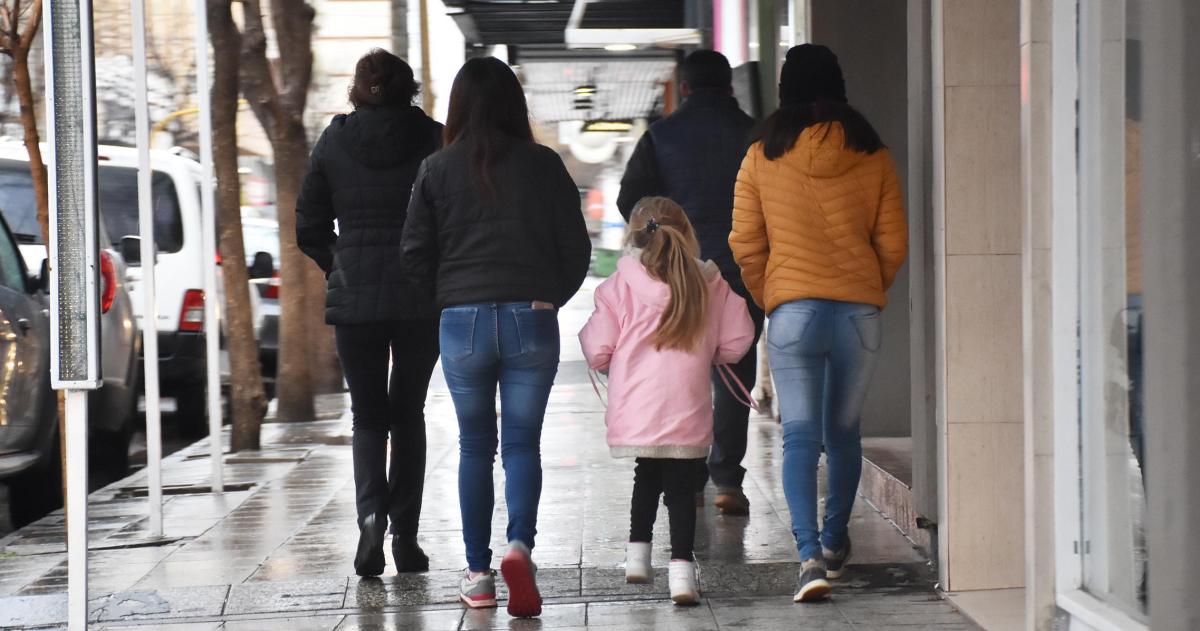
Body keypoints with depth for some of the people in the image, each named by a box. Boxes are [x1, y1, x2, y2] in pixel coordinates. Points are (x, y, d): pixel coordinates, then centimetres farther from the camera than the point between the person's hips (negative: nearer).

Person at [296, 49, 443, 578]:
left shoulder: (334, 141, 1)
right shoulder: (433, 139, -3)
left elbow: (308, 228, 4)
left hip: (353, 297, 0)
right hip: (421, 298, 0)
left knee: (367, 415, 11)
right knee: (407, 415, 12)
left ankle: (371, 515, -13)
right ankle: (405, 535, 10)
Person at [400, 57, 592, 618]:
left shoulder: (437, 170, 0)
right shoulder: (544, 165, 0)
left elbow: (415, 254, 2)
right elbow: (576, 249, 2)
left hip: (462, 321, 0)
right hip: (531, 320, 0)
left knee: (475, 447, 11)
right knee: (522, 442, 6)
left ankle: (478, 573, 12)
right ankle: (520, 544, -17)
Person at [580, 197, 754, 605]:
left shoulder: (620, 286, -3)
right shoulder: (711, 285, 2)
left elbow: (597, 352, -4)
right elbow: (736, 342, 4)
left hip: (635, 413, 1)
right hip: (687, 417, -1)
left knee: (647, 476, 24)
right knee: (681, 487, 7)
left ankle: (637, 555, 26)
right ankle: (681, 567, -7)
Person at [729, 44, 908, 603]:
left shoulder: (762, 157, 0)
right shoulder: (872, 155, 2)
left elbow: (745, 245, 2)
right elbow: (893, 243, 4)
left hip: (792, 310, -2)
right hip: (859, 310, 2)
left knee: (800, 436, -3)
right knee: (844, 432, 17)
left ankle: (811, 556, -17)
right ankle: (835, 542, 29)